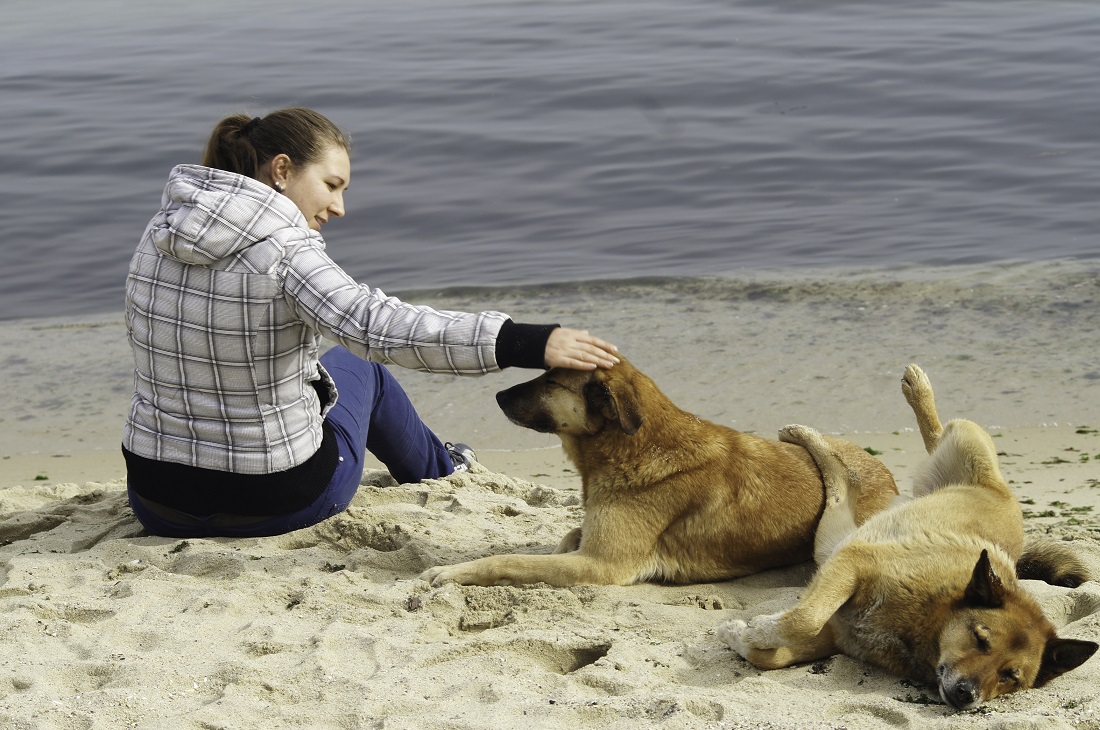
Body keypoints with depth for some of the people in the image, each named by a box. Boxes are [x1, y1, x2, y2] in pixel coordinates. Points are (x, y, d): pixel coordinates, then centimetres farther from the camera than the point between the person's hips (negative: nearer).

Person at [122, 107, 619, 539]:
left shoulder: (158, 235, -2)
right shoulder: (283, 248, -22)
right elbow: (378, 326, -35)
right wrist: (532, 344, -39)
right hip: (273, 504, -5)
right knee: (359, 368, 27)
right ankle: (435, 466, 56)